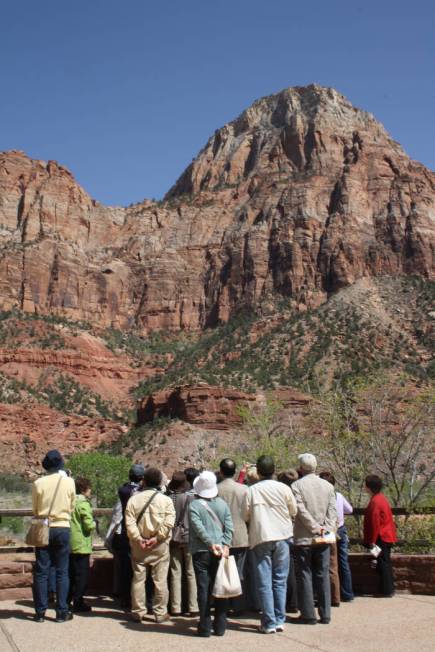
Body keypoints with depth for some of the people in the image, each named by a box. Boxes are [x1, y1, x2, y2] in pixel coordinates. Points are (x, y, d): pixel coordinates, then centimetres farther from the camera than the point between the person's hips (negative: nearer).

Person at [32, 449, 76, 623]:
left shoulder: (38, 483, -7)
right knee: (62, 572, 6)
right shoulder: (69, 482, -5)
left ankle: (40, 612, 10)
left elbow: (34, 510, 4)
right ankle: (62, 612, 7)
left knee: (41, 572, 7)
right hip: (63, 529, 0)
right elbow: (72, 507, 5)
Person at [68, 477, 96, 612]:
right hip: (81, 545, -8)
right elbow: (89, 525, -21)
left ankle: (67, 601, 21)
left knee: (71, 573, 16)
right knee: (82, 575, 0)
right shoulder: (84, 504, -14)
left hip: (69, 545, 8)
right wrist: (94, 523, 0)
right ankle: (78, 603, 1)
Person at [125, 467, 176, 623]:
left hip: (138, 545, 1)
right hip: (160, 546, -1)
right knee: (160, 580, 6)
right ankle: (160, 613, 10)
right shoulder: (166, 500, -4)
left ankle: (138, 612, 16)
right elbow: (168, 523, -13)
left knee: (138, 579, 10)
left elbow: (129, 523, -9)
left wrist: (138, 539, -9)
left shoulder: (134, 499, 0)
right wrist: (157, 538, -11)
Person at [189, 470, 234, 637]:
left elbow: (199, 528, -16)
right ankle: (220, 626, 13)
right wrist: (225, 545, -7)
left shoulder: (194, 505, -7)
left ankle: (205, 626, 5)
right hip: (220, 552, 3)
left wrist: (212, 544, -15)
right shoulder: (222, 504, 4)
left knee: (203, 589, 3)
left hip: (201, 552, -3)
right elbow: (229, 527, -3)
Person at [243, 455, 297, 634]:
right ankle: (279, 620, 14)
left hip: (260, 538, -1)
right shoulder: (284, 488, -5)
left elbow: (245, 515, -1)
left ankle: (269, 622, 4)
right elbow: (293, 511, 7)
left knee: (264, 583, 4)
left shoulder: (252, 490, -8)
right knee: (280, 581, 11)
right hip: (282, 537, 2)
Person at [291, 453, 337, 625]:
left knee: (305, 575, 4)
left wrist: (316, 527, -11)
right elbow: (332, 510, -1)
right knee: (323, 575, 9)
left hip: (304, 538, -4)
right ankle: (325, 614, 11)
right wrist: (327, 529, -6)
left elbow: (301, 510, -14)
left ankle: (308, 615, 5)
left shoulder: (296, 485, -7)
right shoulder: (328, 485, 6)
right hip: (323, 539, 4)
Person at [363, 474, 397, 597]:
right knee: (385, 563, 15)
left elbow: (375, 523, -21)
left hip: (381, 538, -10)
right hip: (387, 536, 10)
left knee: (383, 563, -3)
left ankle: (387, 591, 2)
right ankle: (388, 589, 21)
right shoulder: (381, 498, 11)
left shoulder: (375, 502, -20)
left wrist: (371, 541, -16)